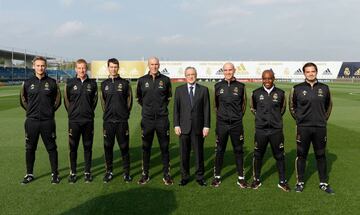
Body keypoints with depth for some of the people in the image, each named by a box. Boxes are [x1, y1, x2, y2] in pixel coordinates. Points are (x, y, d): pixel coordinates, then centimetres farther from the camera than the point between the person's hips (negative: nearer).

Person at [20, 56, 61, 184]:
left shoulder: (52, 82, 1)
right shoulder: (27, 83, 4)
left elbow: (58, 99, 9)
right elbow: (23, 99, 16)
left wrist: (51, 110, 3)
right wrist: (30, 110, 9)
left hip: (48, 121, -1)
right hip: (31, 121, 2)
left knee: (51, 148, 4)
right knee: (30, 148, 9)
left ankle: (55, 174, 15)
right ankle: (29, 174, 23)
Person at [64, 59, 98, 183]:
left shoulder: (92, 83, 3)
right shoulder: (70, 83, 0)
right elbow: (66, 100, 10)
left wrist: (89, 111, 11)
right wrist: (72, 112, 10)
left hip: (88, 120, 1)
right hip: (74, 120, -1)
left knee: (88, 147, 7)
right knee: (73, 147, 5)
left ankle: (87, 172, 18)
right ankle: (73, 172, 17)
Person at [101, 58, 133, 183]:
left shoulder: (125, 83, 1)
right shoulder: (104, 84, 8)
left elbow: (129, 100, 5)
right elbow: (103, 101, 15)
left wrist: (125, 113, 4)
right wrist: (107, 112, 11)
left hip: (122, 121, -2)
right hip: (108, 121, 2)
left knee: (124, 147, 3)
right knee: (108, 147, 7)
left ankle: (126, 172, 14)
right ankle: (109, 171, 20)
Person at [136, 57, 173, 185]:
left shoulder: (165, 80, 1)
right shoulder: (142, 80, 3)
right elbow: (138, 97, 18)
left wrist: (163, 107, 10)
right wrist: (146, 107, 12)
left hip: (162, 119, -1)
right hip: (147, 119, 1)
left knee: (164, 147, 5)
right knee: (146, 147, 9)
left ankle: (166, 174, 16)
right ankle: (145, 174, 21)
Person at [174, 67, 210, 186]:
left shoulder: (203, 90, 4)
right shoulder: (179, 90, 6)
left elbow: (206, 109, 1)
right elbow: (176, 108, 5)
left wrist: (206, 126, -4)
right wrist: (176, 125, -3)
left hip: (198, 127, 0)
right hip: (184, 127, 1)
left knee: (199, 153, 7)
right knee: (184, 153, 6)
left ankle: (200, 177, 21)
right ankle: (185, 176, 21)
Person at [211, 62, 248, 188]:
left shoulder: (240, 86, 1)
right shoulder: (218, 86, 3)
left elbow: (243, 103, 13)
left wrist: (239, 116, 12)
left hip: (236, 124, 0)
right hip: (221, 123, 0)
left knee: (238, 150, 7)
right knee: (219, 150, 7)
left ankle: (240, 178, 18)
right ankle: (217, 176, 19)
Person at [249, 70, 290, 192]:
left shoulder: (280, 93, 1)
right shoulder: (256, 93, 0)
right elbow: (252, 108, 17)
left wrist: (275, 117, 11)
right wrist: (260, 117, 8)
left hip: (276, 130, 0)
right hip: (261, 130, 0)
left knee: (279, 156, 7)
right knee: (258, 155, 9)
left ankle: (282, 181, 21)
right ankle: (256, 180, 25)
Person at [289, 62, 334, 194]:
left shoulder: (324, 88, 4)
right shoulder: (297, 89, -2)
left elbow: (328, 106, 18)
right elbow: (292, 106, 10)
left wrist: (324, 119, 12)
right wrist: (298, 119, 5)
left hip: (320, 128, 2)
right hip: (303, 128, -1)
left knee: (321, 156, 10)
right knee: (301, 155, 6)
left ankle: (323, 183, 23)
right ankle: (300, 182, 19)